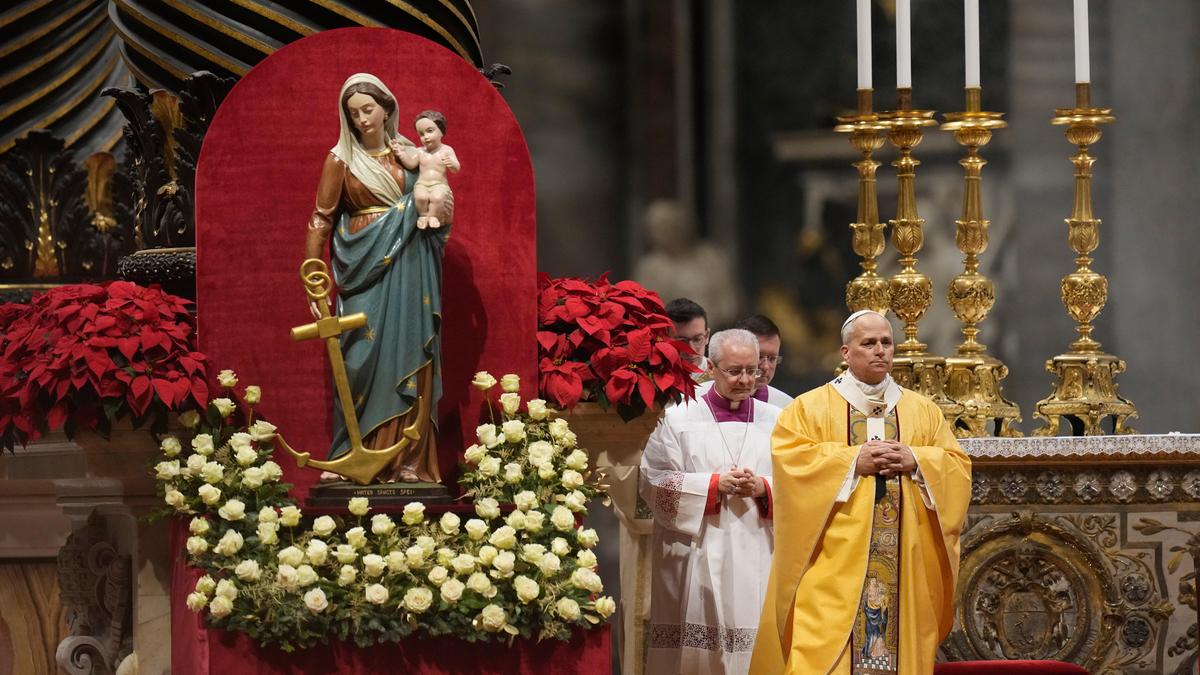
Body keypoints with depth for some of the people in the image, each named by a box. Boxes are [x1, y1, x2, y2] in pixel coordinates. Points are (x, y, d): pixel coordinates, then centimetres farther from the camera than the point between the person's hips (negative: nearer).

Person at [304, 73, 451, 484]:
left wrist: (440, 211, -3)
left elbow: (439, 205, 22)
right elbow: (321, 219, -1)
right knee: (364, 358, -7)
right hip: (365, 269, -3)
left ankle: (408, 458, 1)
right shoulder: (341, 160, 2)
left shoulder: (410, 154, 11)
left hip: (409, 272, 3)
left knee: (408, 357, -1)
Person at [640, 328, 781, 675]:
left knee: (756, 646, -4)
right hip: (698, 558, -2)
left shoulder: (775, 421, 10)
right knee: (698, 647, -6)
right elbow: (654, 482, -4)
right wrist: (715, 484, -11)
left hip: (757, 557, 2)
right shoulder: (679, 419, 3)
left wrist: (763, 488, -12)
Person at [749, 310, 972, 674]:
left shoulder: (923, 411, 16)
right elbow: (788, 458, -7)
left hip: (905, 566, 3)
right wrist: (853, 460, -14)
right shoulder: (809, 407, 7)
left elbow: (957, 467, 10)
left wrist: (915, 462, -9)